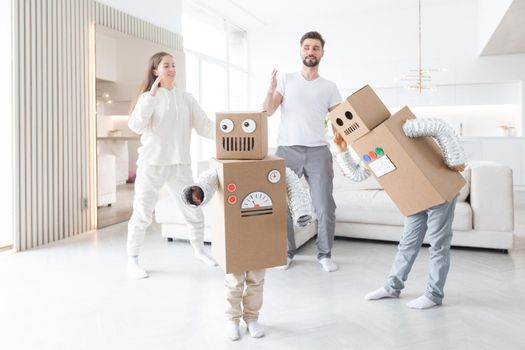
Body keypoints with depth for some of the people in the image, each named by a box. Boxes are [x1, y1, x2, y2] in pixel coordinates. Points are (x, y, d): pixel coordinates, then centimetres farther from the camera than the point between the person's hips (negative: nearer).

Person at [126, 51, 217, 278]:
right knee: (142, 213, -1)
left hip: (180, 164, 4)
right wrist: (152, 95, -23)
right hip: (152, 164, -3)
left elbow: (204, 125, 1)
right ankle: (132, 260, 15)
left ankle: (199, 250, 31)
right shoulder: (149, 97, -1)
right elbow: (136, 126, -17)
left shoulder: (186, 98, 9)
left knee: (194, 210, 9)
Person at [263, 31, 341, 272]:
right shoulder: (285, 80, 9)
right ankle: (287, 252, 22)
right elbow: (267, 111, -2)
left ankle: (325, 254, 17)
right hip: (287, 150, 0)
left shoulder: (329, 87, 13)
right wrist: (271, 89, -19)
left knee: (325, 207, -1)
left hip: (318, 151, 1)